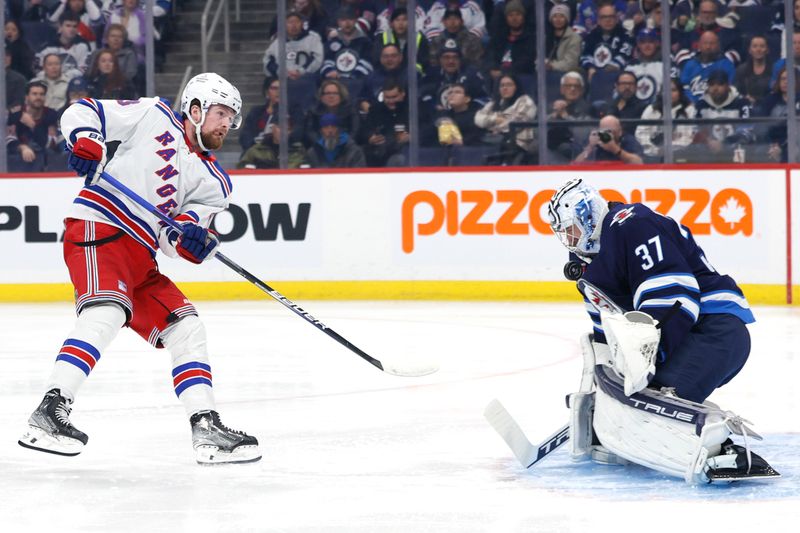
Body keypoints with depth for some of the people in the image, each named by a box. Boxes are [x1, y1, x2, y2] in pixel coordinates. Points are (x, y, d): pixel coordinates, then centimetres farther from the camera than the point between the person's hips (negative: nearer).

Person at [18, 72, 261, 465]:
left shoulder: (215, 182, 18)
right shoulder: (153, 116, 4)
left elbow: (173, 238, 5)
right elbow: (81, 113, 4)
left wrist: (190, 239, -19)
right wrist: (86, 144, -17)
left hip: (139, 259, 8)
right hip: (97, 230, -8)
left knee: (186, 328, 3)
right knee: (107, 313, -29)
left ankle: (207, 429, 5)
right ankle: (50, 411, -37)